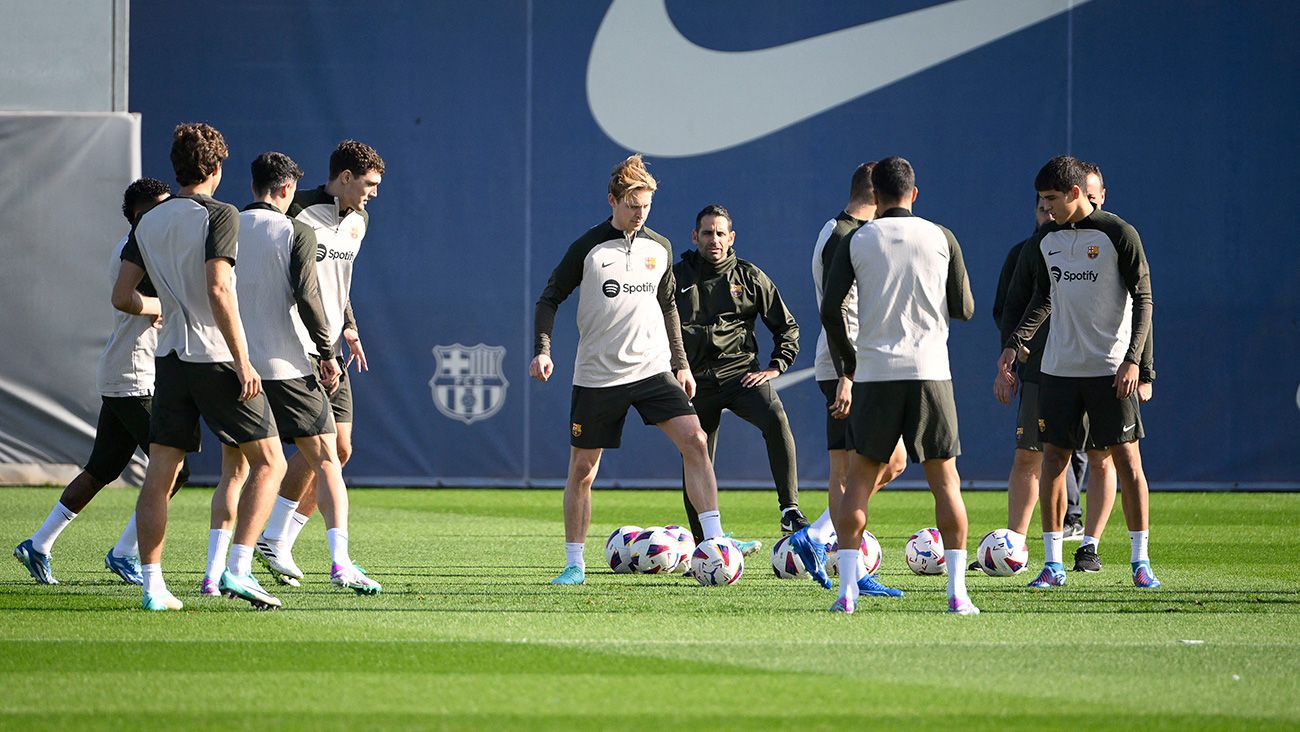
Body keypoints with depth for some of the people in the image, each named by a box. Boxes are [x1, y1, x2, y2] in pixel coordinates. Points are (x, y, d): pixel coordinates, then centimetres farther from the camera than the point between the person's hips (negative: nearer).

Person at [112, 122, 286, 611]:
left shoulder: (148, 223, 9)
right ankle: (238, 570, -9)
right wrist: (242, 360, -18)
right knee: (268, 462, 3)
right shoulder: (219, 215, -9)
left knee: (160, 474, 6)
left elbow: (122, 296, 9)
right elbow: (218, 289, -20)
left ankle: (152, 585, 3)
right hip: (216, 357, -6)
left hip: (170, 359, 6)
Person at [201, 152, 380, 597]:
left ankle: (214, 572, 4)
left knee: (234, 469, 13)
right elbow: (307, 298, -13)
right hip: (286, 367, -4)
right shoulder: (296, 233, -5)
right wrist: (327, 354, -4)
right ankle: (340, 563, -10)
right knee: (326, 462, 3)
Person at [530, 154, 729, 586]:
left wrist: (680, 363, 17)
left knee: (694, 440, -16)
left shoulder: (659, 248, 7)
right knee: (581, 469, 1)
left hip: (652, 369, 2)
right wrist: (542, 350, -12)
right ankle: (575, 563, 13)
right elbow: (550, 299, 1)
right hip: (596, 377, -2)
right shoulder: (588, 248, -5)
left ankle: (714, 541, -16)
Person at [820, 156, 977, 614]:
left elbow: (830, 311, -2)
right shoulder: (940, 238, 2)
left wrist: (847, 366, 11)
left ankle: (847, 589, 0)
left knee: (859, 478, 8)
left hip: (874, 373, 0)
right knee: (944, 479, 5)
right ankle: (957, 591, -1)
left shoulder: (857, 242, 2)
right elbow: (965, 310, 5)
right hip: (930, 371, 0)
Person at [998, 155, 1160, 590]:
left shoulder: (1118, 235, -6)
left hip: (1111, 370, -5)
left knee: (1126, 458, -4)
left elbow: (1143, 300, -6)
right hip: (1059, 369, 5)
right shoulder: (1045, 240, 9)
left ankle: (1140, 561, 4)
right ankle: (1052, 565, 7)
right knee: (1054, 459, 2)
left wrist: (1132, 358, -15)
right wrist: (1014, 344, 6)